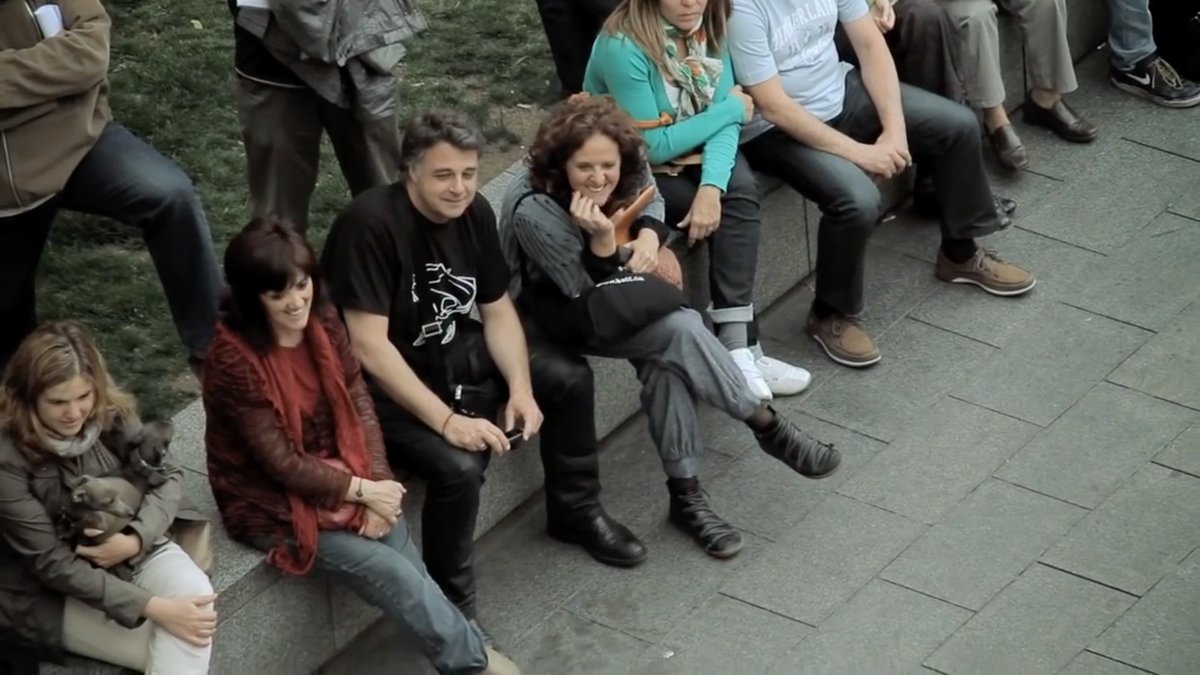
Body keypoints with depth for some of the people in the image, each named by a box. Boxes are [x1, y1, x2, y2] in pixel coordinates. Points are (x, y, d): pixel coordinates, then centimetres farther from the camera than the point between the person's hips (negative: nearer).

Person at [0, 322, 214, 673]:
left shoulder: (112, 412, -11)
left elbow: (167, 476, -1)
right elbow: (50, 562, -24)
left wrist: (135, 539, -23)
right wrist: (152, 607, -30)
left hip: (131, 546, 4)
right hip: (52, 591, -4)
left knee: (193, 593, -27)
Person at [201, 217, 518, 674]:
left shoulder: (323, 322, -5)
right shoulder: (235, 358, -23)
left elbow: (359, 404, -1)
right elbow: (279, 463, -20)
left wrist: (377, 483, -14)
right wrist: (361, 490, -16)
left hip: (334, 475, 6)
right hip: (271, 501, -5)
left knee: (408, 563, -18)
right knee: (389, 572, -17)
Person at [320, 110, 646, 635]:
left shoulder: (474, 212, -6)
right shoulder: (370, 224, -29)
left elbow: (497, 308, 5)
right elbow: (370, 347, -31)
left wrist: (520, 387, -12)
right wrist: (447, 420, -34)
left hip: (452, 351, 8)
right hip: (379, 382, -8)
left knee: (569, 378, 6)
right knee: (458, 466, -30)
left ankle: (576, 513, 29)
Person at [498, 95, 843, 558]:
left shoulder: (627, 169, -15)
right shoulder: (533, 211, -31)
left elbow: (651, 200, 9)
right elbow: (589, 294, -23)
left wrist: (647, 241, -12)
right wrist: (602, 239, -41)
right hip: (555, 310, -6)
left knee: (667, 354, -25)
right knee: (681, 331, -26)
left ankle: (685, 494, -19)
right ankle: (768, 428, -11)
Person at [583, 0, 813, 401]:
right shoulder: (623, 47, -26)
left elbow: (726, 122, -13)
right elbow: (653, 147, -23)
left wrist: (711, 187, -30)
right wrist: (732, 108, -15)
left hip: (690, 156, 5)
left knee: (738, 185, -24)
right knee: (738, 201, -21)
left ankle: (737, 346, -28)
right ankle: (735, 348, -16)